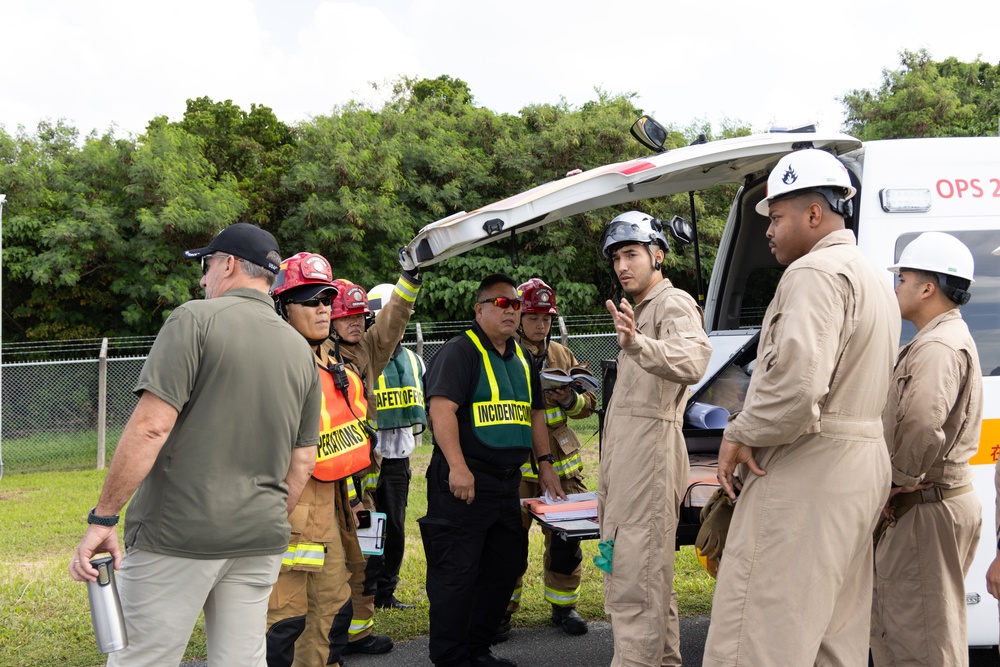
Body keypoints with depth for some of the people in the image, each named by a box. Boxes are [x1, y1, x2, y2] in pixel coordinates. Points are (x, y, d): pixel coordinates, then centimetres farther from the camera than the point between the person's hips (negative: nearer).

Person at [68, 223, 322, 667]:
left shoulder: (196, 318, -7)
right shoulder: (301, 350, 11)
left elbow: (151, 426, -15)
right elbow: (303, 461, 13)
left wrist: (103, 518, -12)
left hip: (177, 534, -6)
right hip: (259, 540, 6)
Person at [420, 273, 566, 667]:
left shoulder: (522, 359, 17)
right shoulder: (460, 352, -10)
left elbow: (535, 413, 25)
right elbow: (441, 409, -21)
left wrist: (545, 464, 18)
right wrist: (457, 467, -27)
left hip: (507, 482, 9)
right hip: (465, 481, -9)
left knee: (502, 570, 14)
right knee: (457, 573, -4)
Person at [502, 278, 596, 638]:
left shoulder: (562, 355, 15)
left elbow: (589, 403, 15)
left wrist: (570, 399, -7)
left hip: (561, 459, 4)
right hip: (516, 461, -4)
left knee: (566, 536, 5)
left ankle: (563, 605, 21)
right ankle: (503, 608, 11)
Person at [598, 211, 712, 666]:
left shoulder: (674, 304, -10)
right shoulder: (638, 309, 23)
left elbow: (692, 363, -33)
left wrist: (637, 345, -49)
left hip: (650, 451, -10)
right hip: (625, 454, 10)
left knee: (633, 581, -14)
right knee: (649, 576, 17)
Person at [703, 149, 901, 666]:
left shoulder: (815, 271, -13)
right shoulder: (873, 280, 21)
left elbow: (796, 385, -27)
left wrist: (740, 436, -11)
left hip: (806, 471, -11)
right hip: (861, 466, 11)